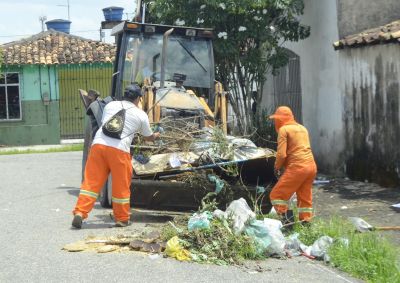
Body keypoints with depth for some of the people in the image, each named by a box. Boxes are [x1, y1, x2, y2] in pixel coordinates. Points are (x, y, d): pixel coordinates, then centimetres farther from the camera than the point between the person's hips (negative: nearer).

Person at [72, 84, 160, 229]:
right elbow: (148, 137, 26)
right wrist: (156, 136, 50)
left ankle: (79, 213, -3)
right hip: (118, 149, -3)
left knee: (91, 182, 5)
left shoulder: (110, 105, 19)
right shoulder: (141, 115, 12)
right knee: (121, 185, 10)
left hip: (98, 144, 3)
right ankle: (122, 219, 21)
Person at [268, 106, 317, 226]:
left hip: (297, 167, -8)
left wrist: (277, 167, 6)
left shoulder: (284, 129, -4)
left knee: (276, 195, 0)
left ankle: (288, 224, -8)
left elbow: (282, 154, -11)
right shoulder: (302, 128, 20)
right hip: (311, 166, 8)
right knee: (305, 198, 17)